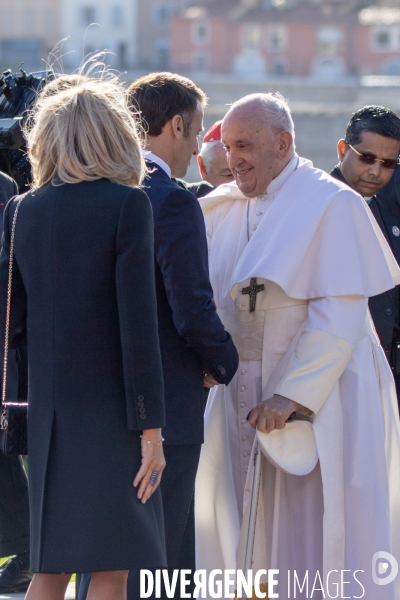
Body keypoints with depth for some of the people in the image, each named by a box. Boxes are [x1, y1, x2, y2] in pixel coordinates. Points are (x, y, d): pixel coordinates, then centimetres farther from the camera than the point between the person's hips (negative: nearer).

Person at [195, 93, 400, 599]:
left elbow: (340, 317, -15)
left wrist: (292, 396, -19)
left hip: (321, 397, -6)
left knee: (319, 541, -4)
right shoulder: (222, 210, 10)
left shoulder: (331, 204, -9)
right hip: (247, 396, 6)